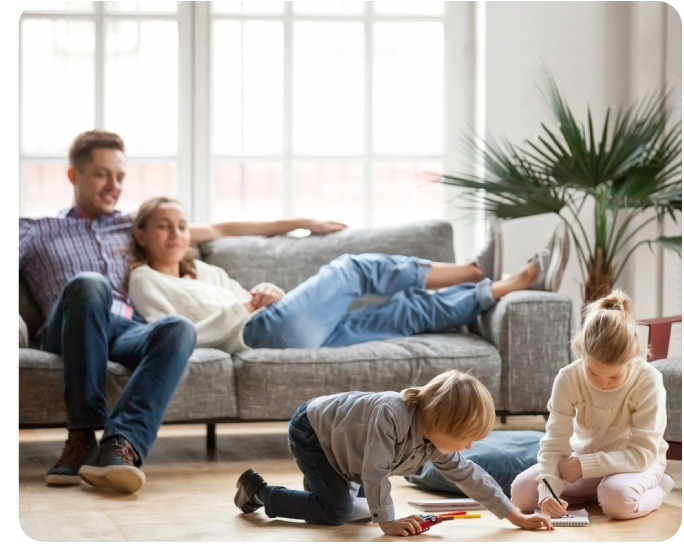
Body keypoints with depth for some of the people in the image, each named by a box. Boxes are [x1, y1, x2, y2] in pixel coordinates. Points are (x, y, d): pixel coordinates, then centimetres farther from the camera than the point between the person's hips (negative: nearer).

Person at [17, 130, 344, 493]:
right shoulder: (35, 232, 25)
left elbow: (217, 231, 37)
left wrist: (298, 224, 36)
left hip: (130, 333, 3)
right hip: (67, 335, -3)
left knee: (179, 328, -34)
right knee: (90, 283, -38)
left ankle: (120, 446, -54)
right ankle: (83, 437, -41)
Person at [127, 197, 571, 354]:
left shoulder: (203, 271, 33)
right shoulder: (146, 281, 9)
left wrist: (269, 293, 7)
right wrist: (239, 309, -8)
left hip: (297, 334, 8)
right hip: (261, 333, -8)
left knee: (408, 312, -2)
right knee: (355, 269, -11)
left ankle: (519, 282, -4)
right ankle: (480, 274, -6)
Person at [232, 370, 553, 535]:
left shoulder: (436, 446, -13)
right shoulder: (392, 415, -40)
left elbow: (468, 475, -6)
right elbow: (375, 471, -37)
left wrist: (516, 517, -7)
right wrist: (387, 522, -34)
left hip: (335, 437, 8)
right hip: (311, 429, -8)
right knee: (337, 511, -14)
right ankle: (257, 491, -2)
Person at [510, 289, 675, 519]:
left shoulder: (648, 381, -26)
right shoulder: (568, 379, -18)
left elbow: (643, 453, -27)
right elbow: (554, 444, -20)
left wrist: (584, 465, -32)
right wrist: (548, 490, -38)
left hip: (636, 463, -4)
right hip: (584, 459, 4)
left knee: (617, 498, -39)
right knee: (521, 491, -17)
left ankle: (655, 490, -4)